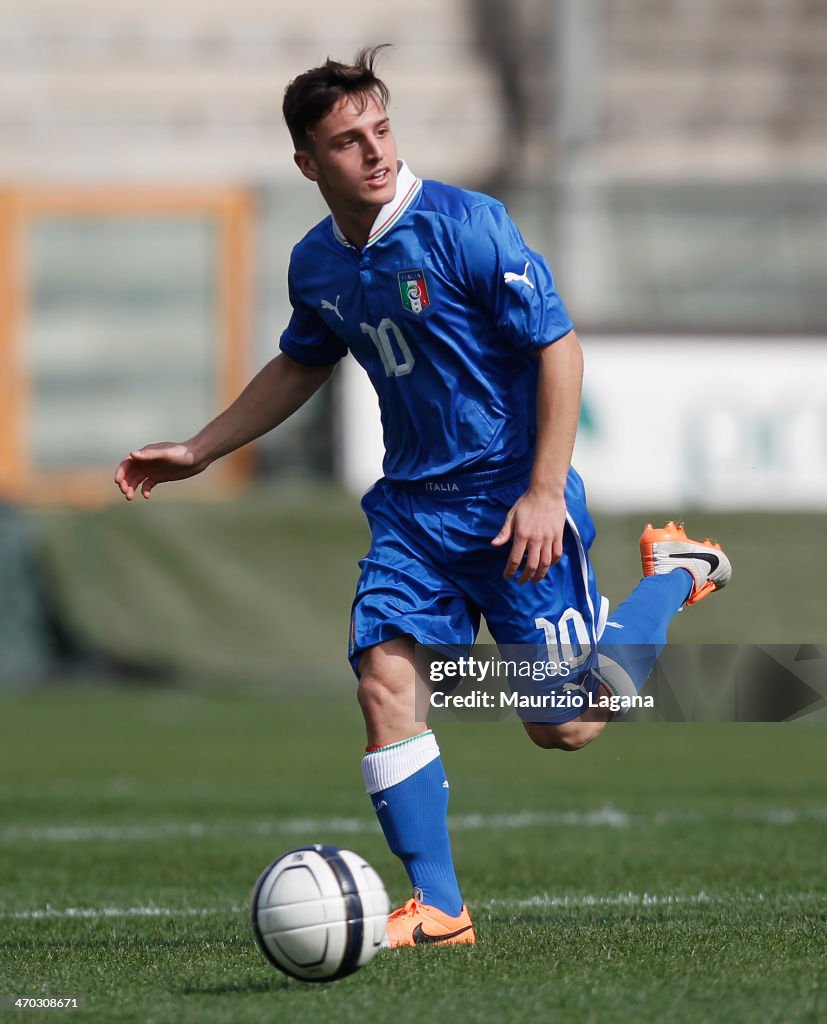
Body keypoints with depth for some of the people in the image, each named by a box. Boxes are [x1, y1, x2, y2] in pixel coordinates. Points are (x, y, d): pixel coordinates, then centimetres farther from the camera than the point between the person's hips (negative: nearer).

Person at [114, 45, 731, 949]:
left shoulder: (464, 226, -17)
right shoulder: (317, 264, 3)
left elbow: (559, 347, -14)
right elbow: (299, 367, 24)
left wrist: (545, 493, -19)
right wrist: (198, 452, 23)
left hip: (514, 498, -5)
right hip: (413, 503, 5)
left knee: (565, 727, -2)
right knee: (384, 676, -13)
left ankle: (675, 575, 25)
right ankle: (437, 907, -4)